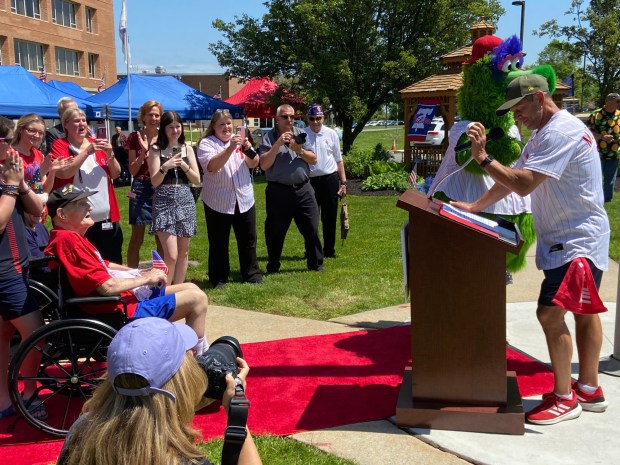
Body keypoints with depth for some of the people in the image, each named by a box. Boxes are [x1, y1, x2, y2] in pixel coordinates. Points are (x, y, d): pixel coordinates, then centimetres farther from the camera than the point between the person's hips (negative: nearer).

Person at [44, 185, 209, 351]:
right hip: (122, 309, -11)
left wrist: (140, 273, 7)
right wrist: (146, 279, -10)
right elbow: (107, 287, -25)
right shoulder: (68, 239, -23)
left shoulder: (74, 236, 11)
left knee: (191, 288, 16)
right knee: (197, 298, -9)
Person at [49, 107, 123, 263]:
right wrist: (87, 151, -19)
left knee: (113, 263, 11)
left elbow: (115, 174, 11)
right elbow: (63, 173, -17)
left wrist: (110, 154, -6)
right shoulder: (60, 145, -1)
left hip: (107, 217, 5)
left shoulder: (97, 144, 13)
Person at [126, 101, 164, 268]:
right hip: (141, 189, -2)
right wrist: (144, 151, -16)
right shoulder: (135, 138, 0)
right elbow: (133, 171, -3)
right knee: (137, 238, 1)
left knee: (162, 238, 8)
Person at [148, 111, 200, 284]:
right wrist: (165, 167, -22)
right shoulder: (156, 149, 0)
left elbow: (197, 180, 5)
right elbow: (154, 182, -5)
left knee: (183, 252, 9)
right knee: (171, 255, -12)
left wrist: (184, 166, -11)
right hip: (164, 202, -4)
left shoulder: (187, 149, 9)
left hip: (185, 201, 4)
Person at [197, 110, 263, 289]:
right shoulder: (206, 143, -5)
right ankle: (218, 278, 16)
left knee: (248, 240, 11)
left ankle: (252, 274, 23)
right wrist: (230, 148, -32)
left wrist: (248, 149, -16)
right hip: (217, 202, -4)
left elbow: (253, 164, 4)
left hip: (244, 199, 4)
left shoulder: (239, 139, 10)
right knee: (219, 242, 4)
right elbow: (212, 166, -22)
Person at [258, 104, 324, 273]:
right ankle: (273, 267, 22)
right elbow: (264, 165, -14)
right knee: (276, 232, 7)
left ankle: (315, 264, 19)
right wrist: (278, 145, -19)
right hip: (278, 191, -3)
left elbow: (313, 159, 5)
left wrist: (299, 150, -12)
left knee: (312, 229, 5)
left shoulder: (300, 134, 8)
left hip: (303, 189, 3)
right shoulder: (269, 138, -3)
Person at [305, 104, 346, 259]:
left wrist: (343, 182, 5)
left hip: (330, 179, 1)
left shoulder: (331, 134, 3)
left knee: (330, 217, 8)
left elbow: (338, 160, 8)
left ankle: (329, 250, 20)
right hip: (310, 180, -1)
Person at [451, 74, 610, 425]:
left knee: (550, 313, -12)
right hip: (565, 239, 11)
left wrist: (483, 157, -22)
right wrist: (474, 207, 5)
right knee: (583, 312, 16)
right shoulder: (542, 134, 13)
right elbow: (512, 179, 13)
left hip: (578, 242, -11)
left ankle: (565, 398, 1)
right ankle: (589, 389, 28)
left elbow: (523, 184, -28)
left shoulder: (561, 132, -21)